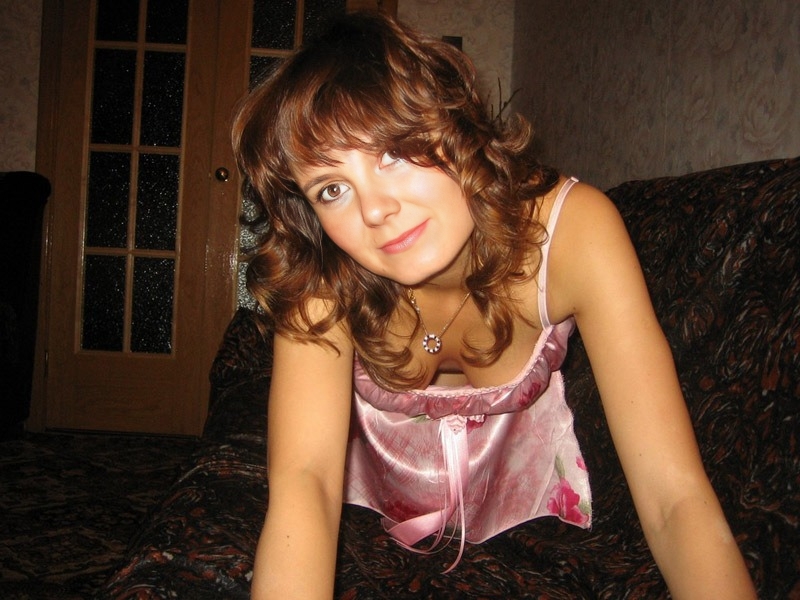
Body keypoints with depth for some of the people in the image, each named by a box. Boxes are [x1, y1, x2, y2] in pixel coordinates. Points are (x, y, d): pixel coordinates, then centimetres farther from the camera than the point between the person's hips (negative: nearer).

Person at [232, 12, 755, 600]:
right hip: (374, 498, 2)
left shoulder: (570, 227, -31)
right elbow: (303, 478, -40)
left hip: (521, 491, -1)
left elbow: (675, 496, -34)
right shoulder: (321, 276, -28)